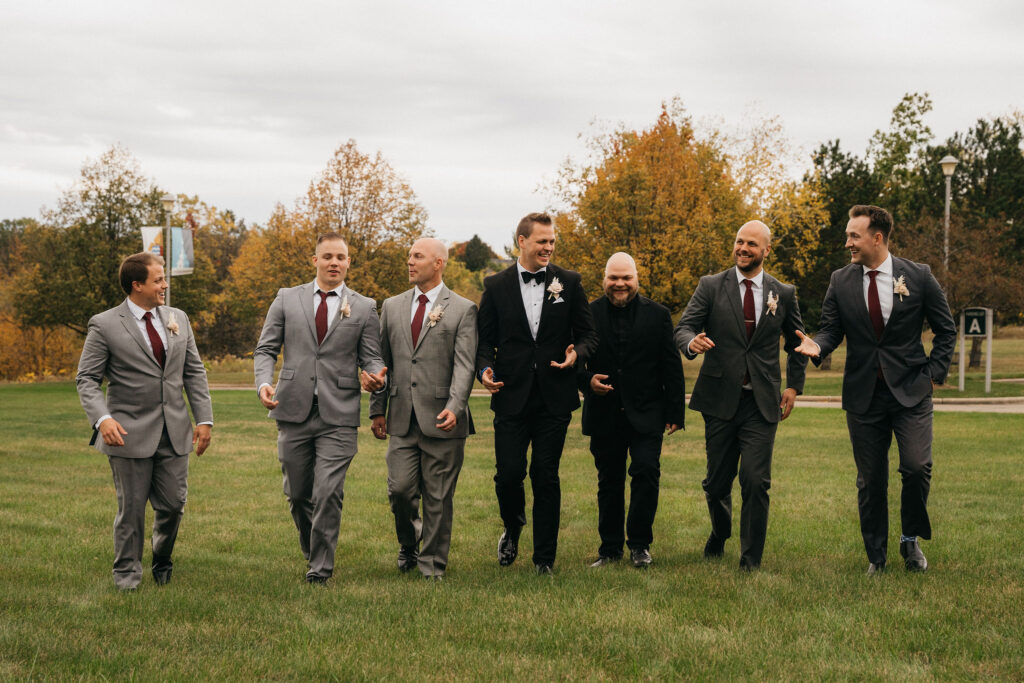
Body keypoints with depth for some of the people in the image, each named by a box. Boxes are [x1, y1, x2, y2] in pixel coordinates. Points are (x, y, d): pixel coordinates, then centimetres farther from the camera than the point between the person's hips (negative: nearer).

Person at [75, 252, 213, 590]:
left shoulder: (178, 319, 10)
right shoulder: (105, 325, -5)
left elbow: (194, 372, 13)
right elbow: (87, 378, -6)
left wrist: (204, 418, 6)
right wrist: (102, 418, -22)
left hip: (174, 433, 4)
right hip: (130, 433, -4)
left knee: (173, 505, 6)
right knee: (132, 508, 1)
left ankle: (162, 562, 32)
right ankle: (127, 572, 19)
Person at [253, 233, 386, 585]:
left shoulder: (364, 308, 7)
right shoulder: (287, 299, 9)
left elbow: (371, 358, 6)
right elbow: (266, 349, 8)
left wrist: (376, 375, -18)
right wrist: (264, 383, -11)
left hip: (338, 414, -2)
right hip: (294, 411, 2)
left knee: (328, 493, -10)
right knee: (298, 493, 10)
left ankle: (321, 565, 2)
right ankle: (310, 549, 35)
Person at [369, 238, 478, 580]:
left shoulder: (463, 310, 0)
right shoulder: (392, 307, 14)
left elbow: (464, 365, -9)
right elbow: (383, 360, 17)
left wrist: (454, 408, -22)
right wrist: (377, 408, 11)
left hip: (441, 420, -3)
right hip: (402, 418, 3)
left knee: (438, 497, 2)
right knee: (400, 488, -2)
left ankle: (433, 566, 13)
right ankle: (409, 542, 27)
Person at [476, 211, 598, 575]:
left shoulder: (569, 283, 5)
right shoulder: (496, 286, 5)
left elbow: (588, 334, 8)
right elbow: (484, 339, 8)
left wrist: (576, 354, -13)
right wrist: (485, 369, -11)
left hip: (553, 397, 0)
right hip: (512, 396, 0)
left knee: (546, 476, 2)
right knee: (508, 474, -3)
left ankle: (544, 558, 12)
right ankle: (512, 530, 28)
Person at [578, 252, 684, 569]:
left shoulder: (657, 315, 3)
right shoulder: (588, 314, 3)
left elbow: (672, 366, 4)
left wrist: (674, 412, -1)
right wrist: (587, 380, -15)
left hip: (645, 415, -1)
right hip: (604, 415, 1)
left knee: (646, 471, -12)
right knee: (609, 481, 8)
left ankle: (639, 543, 3)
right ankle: (610, 548, 19)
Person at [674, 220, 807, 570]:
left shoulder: (784, 293, 6)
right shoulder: (711, 286, 2)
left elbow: (797, 342, 19)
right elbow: (683, 327, -4)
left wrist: (794, 385, 10)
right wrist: (692, 342, -28)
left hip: (762, 403, 0)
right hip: (720, 398, 0)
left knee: (756, 482, -10)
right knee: (717, 481, 11)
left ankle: (751, 561, 2)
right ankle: (720, 534, 41)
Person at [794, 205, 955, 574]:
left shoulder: (919, 277, -2)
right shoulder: (841, 281, 3)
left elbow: (945, 330, 6)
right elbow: (831, 328, 4)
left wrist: (934, 373, -3)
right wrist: (818, 346, -18)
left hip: (910, 391, -2)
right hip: (863, 395, 2)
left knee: (917, 467, -14)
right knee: (870, 480, 6)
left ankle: (911, 538, 11)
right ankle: (876, 557, 19)